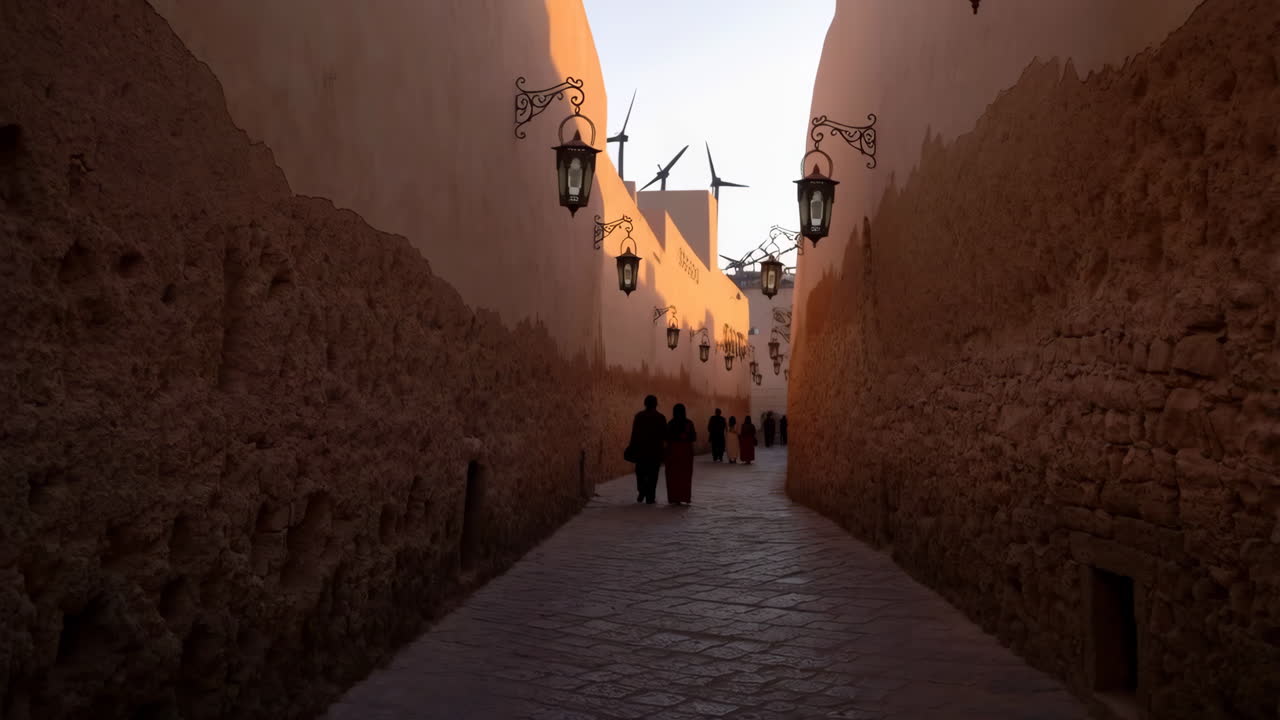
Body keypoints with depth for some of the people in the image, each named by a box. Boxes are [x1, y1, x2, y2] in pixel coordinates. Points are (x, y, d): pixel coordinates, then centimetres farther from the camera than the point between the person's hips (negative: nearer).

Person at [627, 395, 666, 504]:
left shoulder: (639, 416, -3)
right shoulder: (660, 417, -4)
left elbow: (634, 433, -4)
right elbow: (664, 434, -3)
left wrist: (632, 448, 1)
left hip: (641, 449, 1)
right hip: (655, 450, -1)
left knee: (641, 472, 15)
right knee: (652, 474, 3)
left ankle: (641, 492, 3)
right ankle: (650, 497, 1)